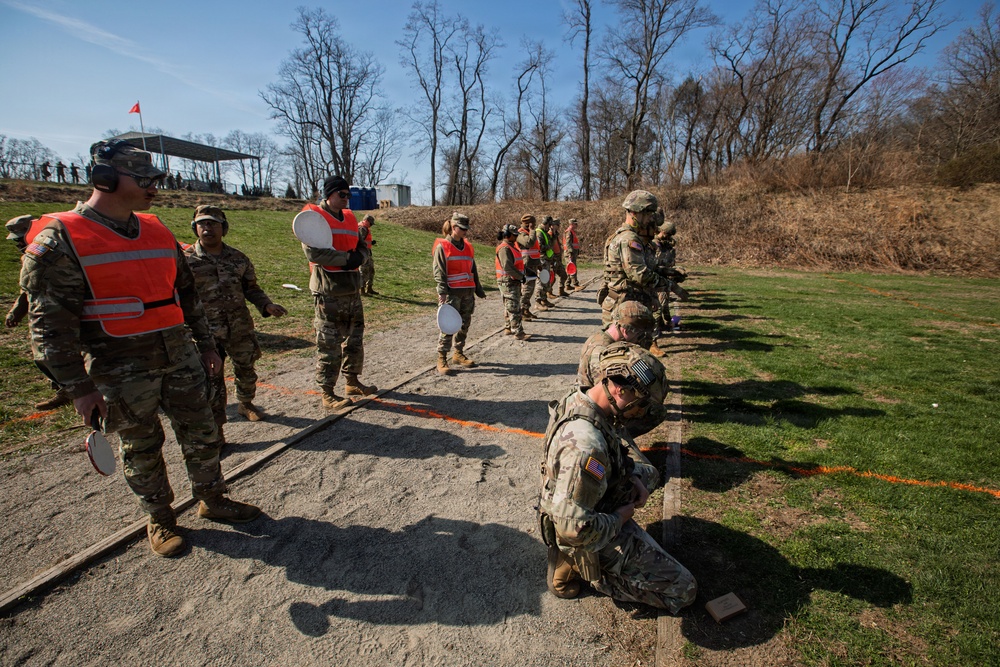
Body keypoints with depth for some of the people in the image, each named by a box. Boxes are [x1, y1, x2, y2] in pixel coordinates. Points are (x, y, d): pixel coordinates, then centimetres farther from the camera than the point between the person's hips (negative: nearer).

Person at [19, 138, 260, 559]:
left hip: (180, 357, 5)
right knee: (141, 448, 11)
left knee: (201, 432, 13)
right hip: (121, 370, -5)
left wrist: (205, 344, 15)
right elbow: (51, 326, -12)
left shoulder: (157, 231, 8)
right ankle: (159, 519, 32)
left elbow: (187, 294, 16)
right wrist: (79, 388, -13)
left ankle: (212, 501, 33)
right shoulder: (60, 240, -10)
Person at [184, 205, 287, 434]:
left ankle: (245, 404, 45)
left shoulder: (238, 258, 5)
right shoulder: (186, 259, -4)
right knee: (212, 380, -1)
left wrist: (267, 305, -5)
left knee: (246, 369, 18)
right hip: (206, 332, -3)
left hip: (240, 327, 4)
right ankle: (215, 428, 12)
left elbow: (251, 288, 12)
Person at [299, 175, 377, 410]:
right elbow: (312, 251, -18)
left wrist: (358, 257, -9)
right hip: (328, 291, -7)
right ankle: (327, 394, 7)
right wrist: (346, 258, -19)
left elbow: (363, 248, 14)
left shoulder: (350, 218, 15)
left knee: (355, 338, 16)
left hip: (352, 288, 7)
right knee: (329, 343, -3)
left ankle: (352, 381, 32)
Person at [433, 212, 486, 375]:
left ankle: (459, 354, 24)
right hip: (452, 292, -6)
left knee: (465, 324, 10)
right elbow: (439, 271, -9)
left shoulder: (468, 246, 14)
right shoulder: (442, 246, -4)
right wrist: (442, 292, -18)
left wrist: (478, 289, 18)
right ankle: (441, 359, 2)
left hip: (468, 291, 6)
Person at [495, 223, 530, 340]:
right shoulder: (504, 248, -17)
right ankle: (518, 333, -5)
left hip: (514, 282, 11)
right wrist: (521, 276, -21)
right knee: (514, 308, -8)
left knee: (509, 307, 17)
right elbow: (507, 267, -26)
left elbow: (516, 264, 24)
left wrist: (522, 274, 14)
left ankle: (508, 328, 27)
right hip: (508, 282, -11)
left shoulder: (511, 247, 16)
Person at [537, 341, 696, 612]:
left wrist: (636, 477, -7)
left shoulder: (578, 400, -8)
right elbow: (575, 530, -38)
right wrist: (619, 519, -20)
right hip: (597, 542, -8)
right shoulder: (585, 444, -38)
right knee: (683, 590, 3)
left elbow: (625, 448, 11)